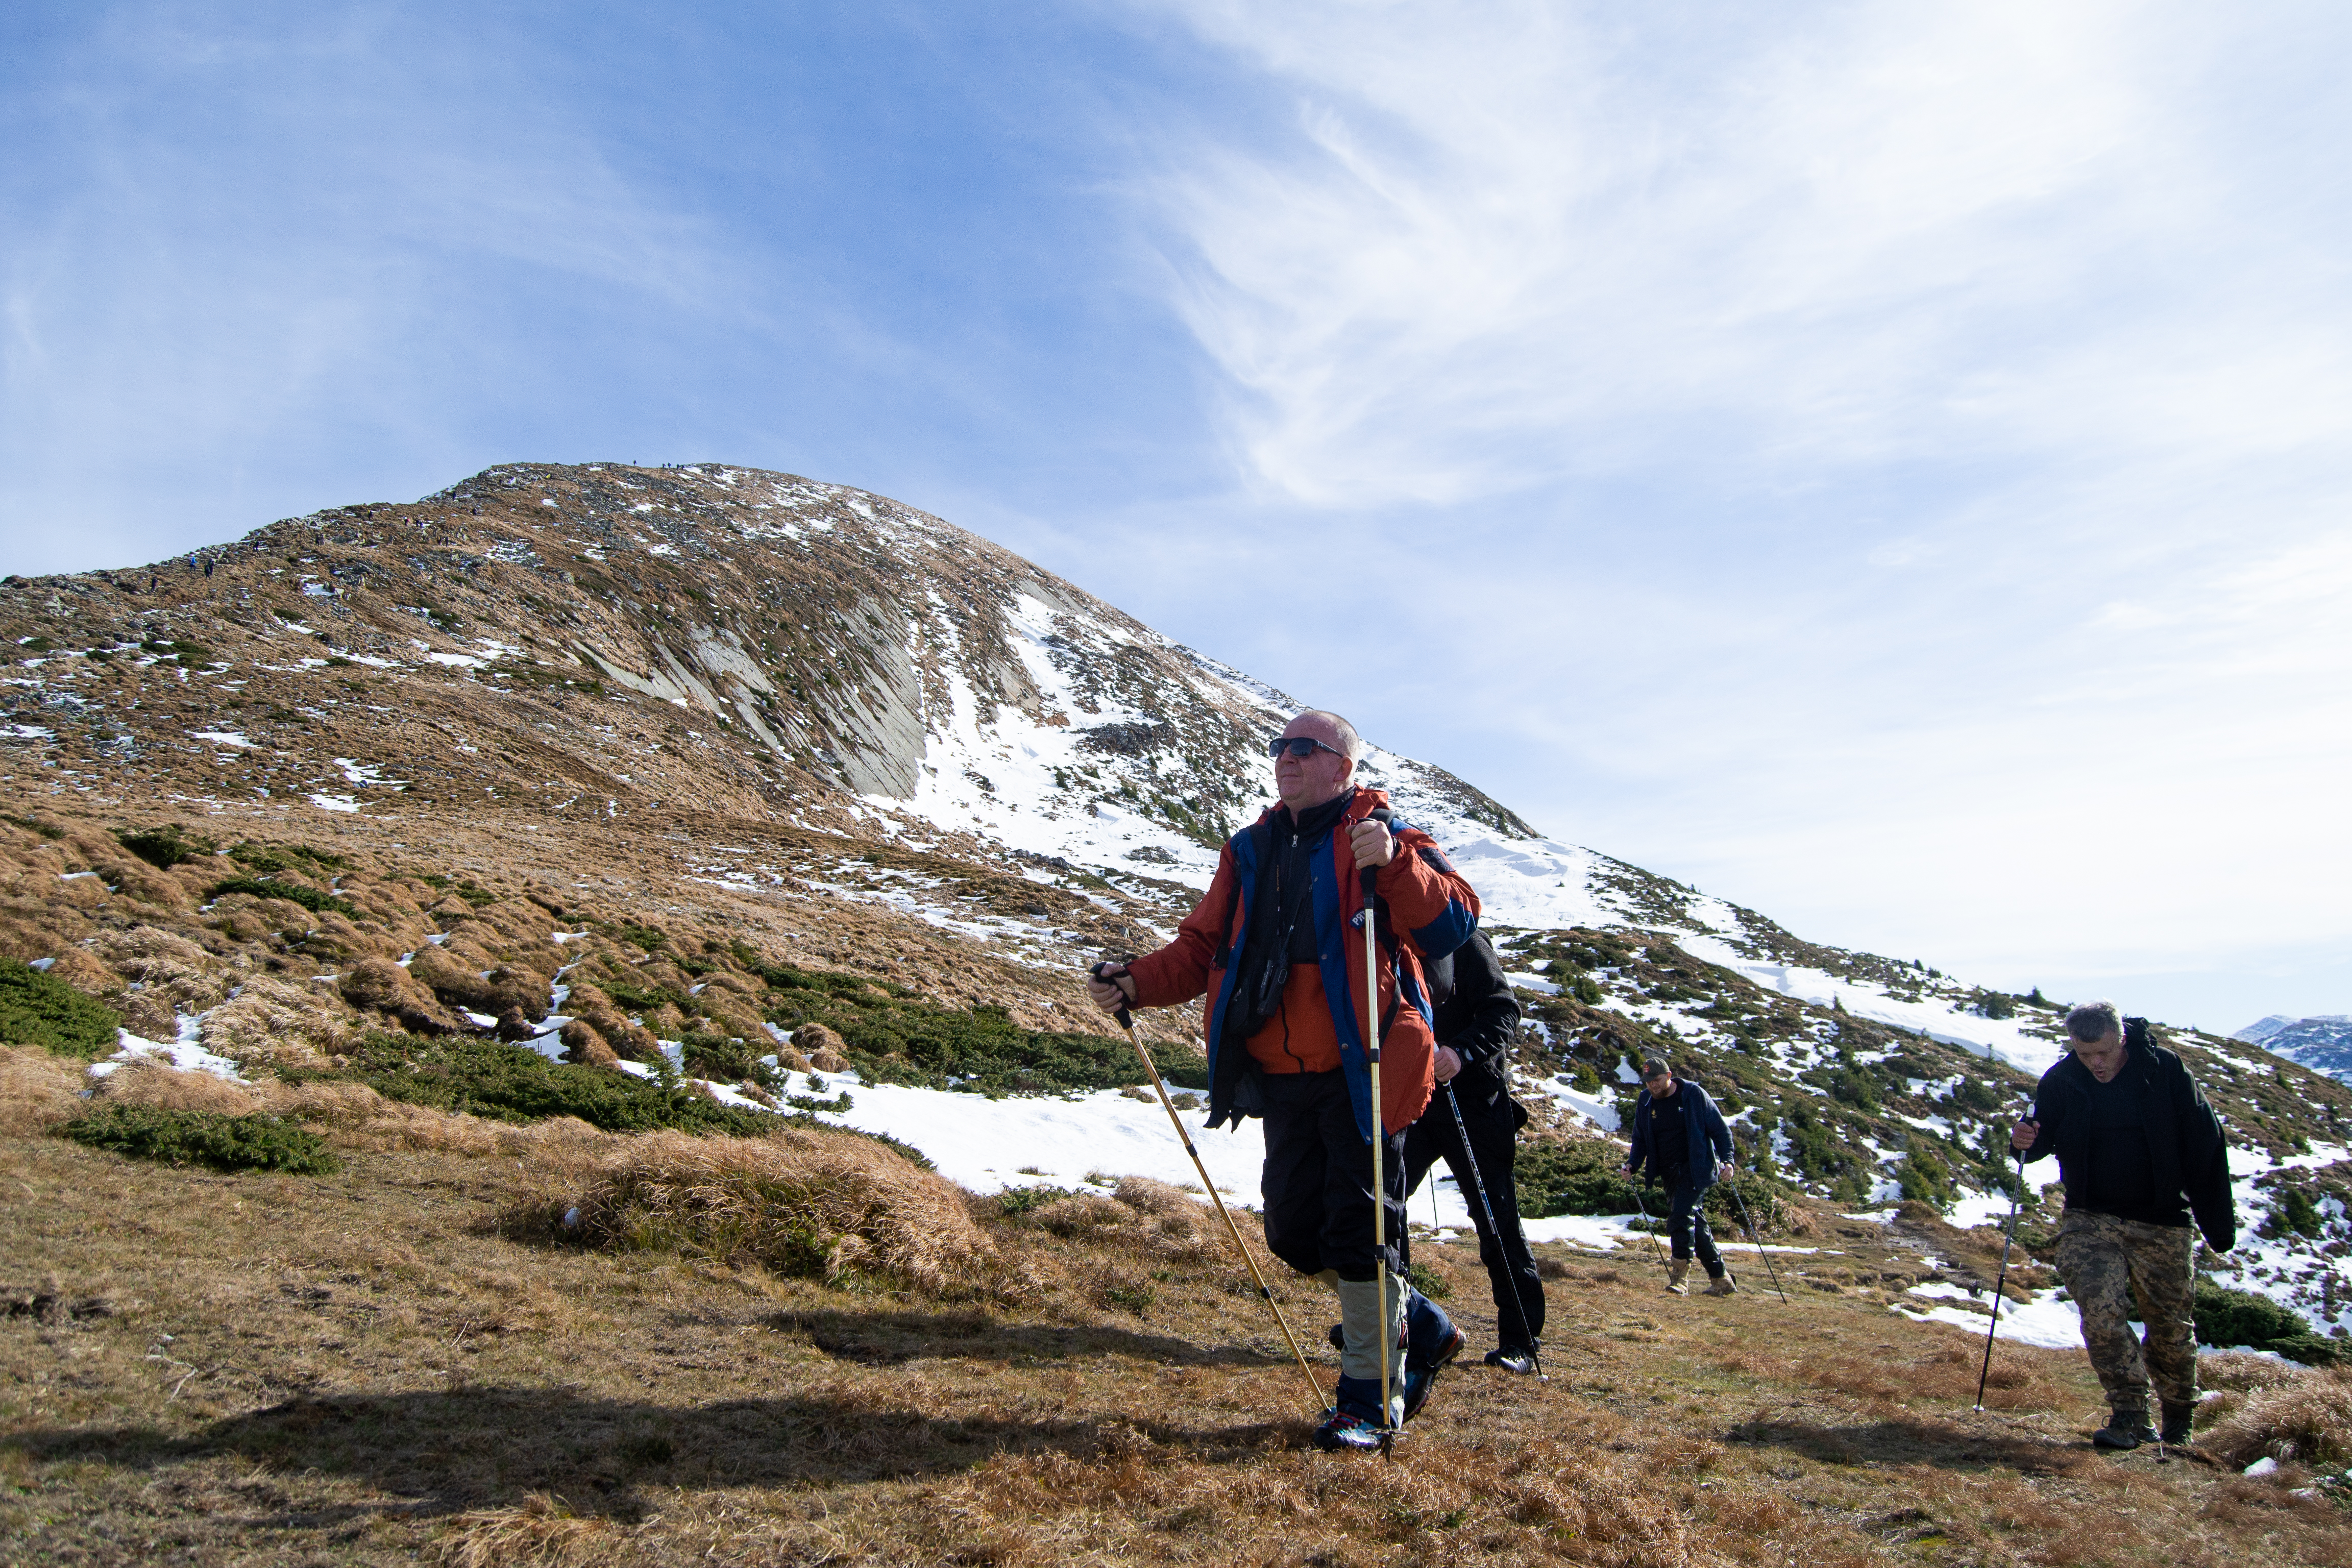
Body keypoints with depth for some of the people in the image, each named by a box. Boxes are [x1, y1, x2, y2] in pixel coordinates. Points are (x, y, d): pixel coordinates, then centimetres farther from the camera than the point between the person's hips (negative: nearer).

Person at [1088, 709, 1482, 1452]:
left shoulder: (1382, 838, -3)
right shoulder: (1250, 852, 14)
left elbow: (1454, 923, -15)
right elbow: (1204, 946, 15)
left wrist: (1395, 864, -30)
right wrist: (1139, 982, -1)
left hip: (1361, 1072, -6)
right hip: (1283, 1077, 7)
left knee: (1358, 1229, -3)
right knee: (1295, 1230, 10)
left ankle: (1370, 1396, 15)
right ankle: (1420, 1330, 31)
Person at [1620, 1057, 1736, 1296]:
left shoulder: (1693, 1094, -9)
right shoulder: (1645, 1102, 3)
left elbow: (1720, 1129, -4)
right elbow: (1640, 1139, 13)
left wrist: (1726, 1160, -15)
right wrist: (1633, 1164, -3)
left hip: (1695, 1169, -5)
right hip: (1669, 1173, 5)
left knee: (1681, 1217, -20)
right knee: (1695, 1224, 9)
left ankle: (1679, 1276, -16)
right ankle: (1721, 1279, 20)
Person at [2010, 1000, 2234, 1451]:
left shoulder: (2167, 1071, -9)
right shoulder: (2060, 1081, -6)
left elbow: (2205, 1147, -3)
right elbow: (2046, 1137, 8)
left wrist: (2218, 1223, -3)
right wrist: (2027, 1140, -17)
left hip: (2162, 1224, 0)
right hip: (2090, 1220, 1)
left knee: (2172, 1327, 10)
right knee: (2100, 1311, -17)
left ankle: (2179, 1417, 32)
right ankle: (2130, 1414, -6)